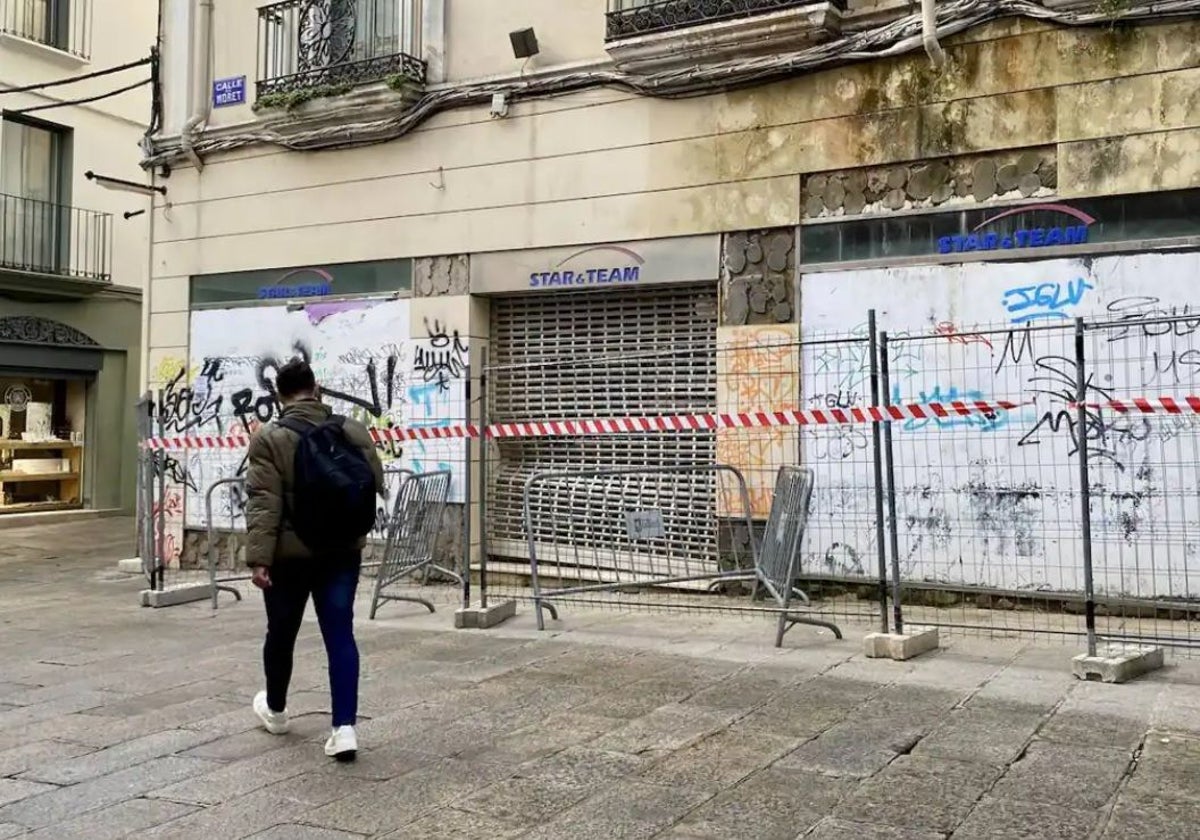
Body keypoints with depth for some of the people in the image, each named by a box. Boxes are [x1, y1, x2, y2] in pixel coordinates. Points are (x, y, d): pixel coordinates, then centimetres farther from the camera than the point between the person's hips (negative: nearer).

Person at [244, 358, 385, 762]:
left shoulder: (269, 438, -8)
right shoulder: (354, 430, 2)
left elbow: (263, 503, -16)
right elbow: (376, 486, 7)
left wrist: (259, 557, -17)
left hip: (290, 554, -2)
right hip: (342, 550, 2)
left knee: (281, 633, 16)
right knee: (340, 635, 1)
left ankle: (275, 710, 36)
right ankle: (344, 726, -8)